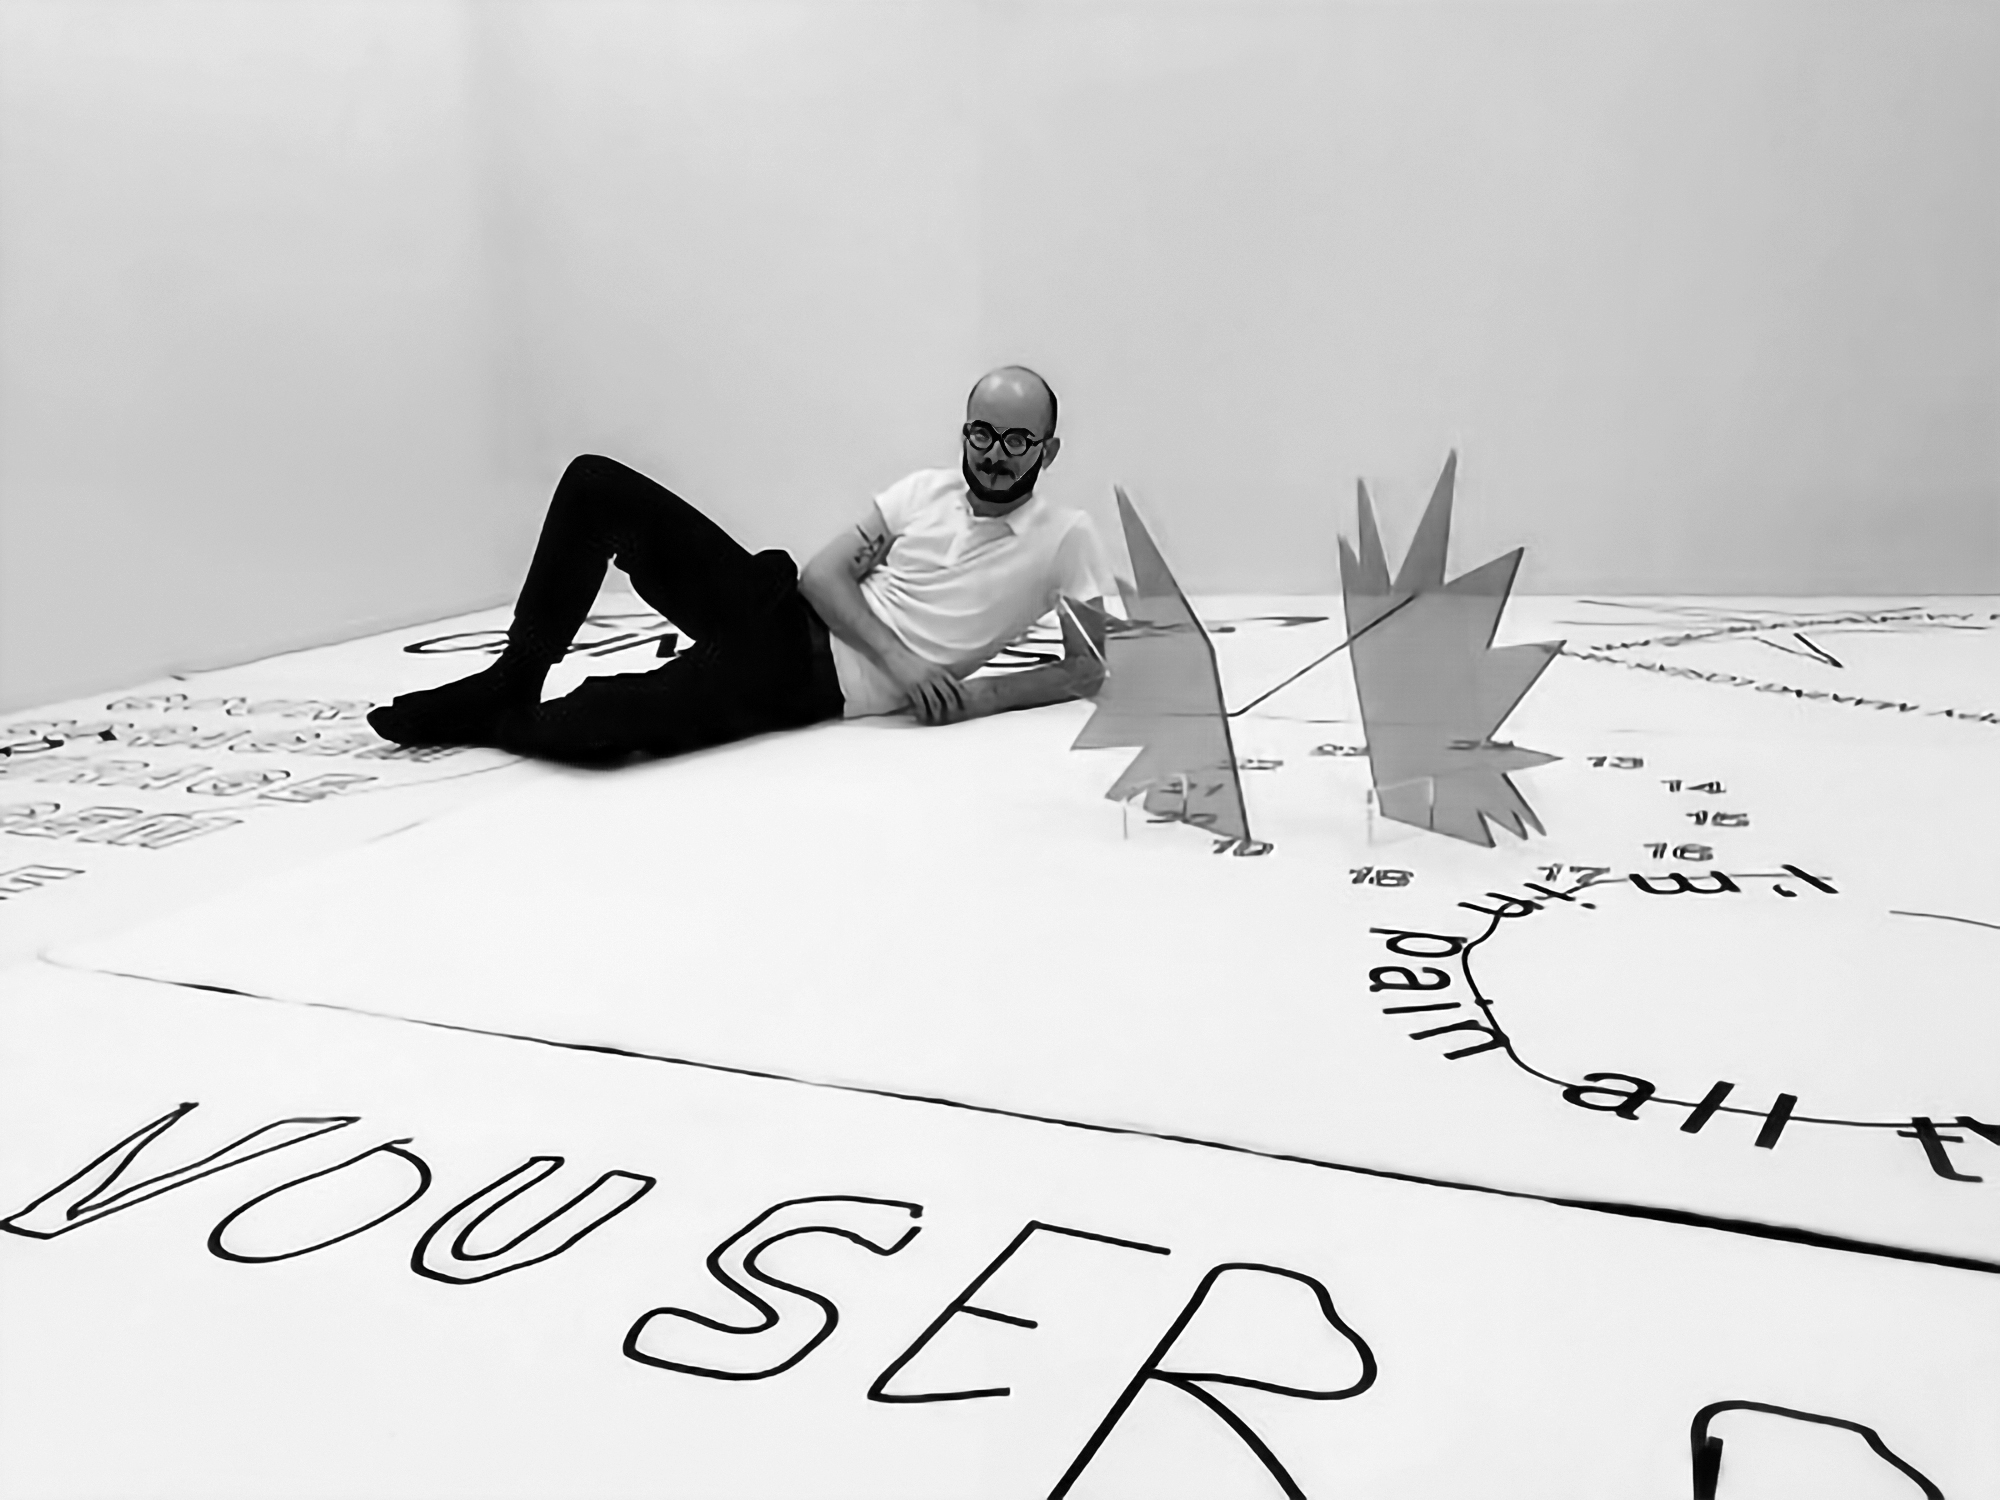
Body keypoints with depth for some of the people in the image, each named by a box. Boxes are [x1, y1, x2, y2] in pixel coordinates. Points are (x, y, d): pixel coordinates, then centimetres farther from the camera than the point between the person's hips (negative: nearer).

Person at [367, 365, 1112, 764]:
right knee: (596, 483, -10)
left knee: (602, 722, -31)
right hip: (781, 608, 5)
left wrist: (987, 692, -16)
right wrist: (899, 659, -14)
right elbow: (822, 573, 4)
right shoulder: (925, 490, 11)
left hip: (816, 679, -5)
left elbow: (1090, 669, 2)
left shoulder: (1065, 538, 2)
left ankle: (493, 719, 4)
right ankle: (514, 678, 1)